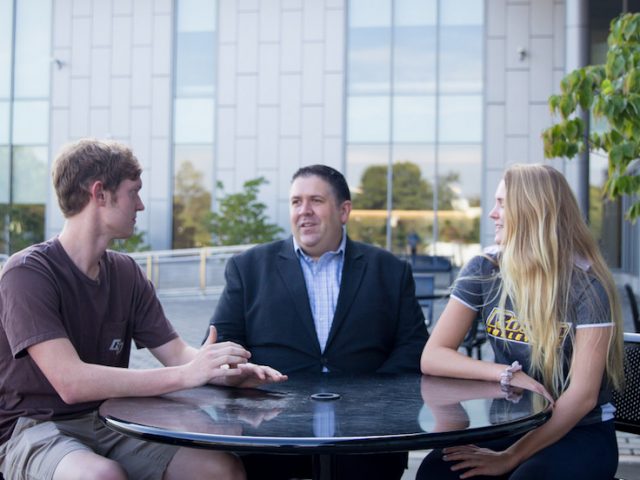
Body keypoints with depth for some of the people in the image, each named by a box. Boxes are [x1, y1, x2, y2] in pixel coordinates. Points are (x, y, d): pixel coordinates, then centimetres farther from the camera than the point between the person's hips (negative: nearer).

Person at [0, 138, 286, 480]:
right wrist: (185, 375, -28)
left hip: (110, 424, 5)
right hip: (36, 428, -5)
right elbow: (71, 382, -24)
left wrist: (227, 371, -18)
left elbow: (176, 353, 5)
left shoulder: (126, 273, 6)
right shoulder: (27, 272, -14)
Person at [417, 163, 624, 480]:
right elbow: (431, 357, -5)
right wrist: (507, 374, -19)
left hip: (581, 434, -2)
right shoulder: (484, 271, -2)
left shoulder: (587, 285, -13)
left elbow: (583, 394, -17)